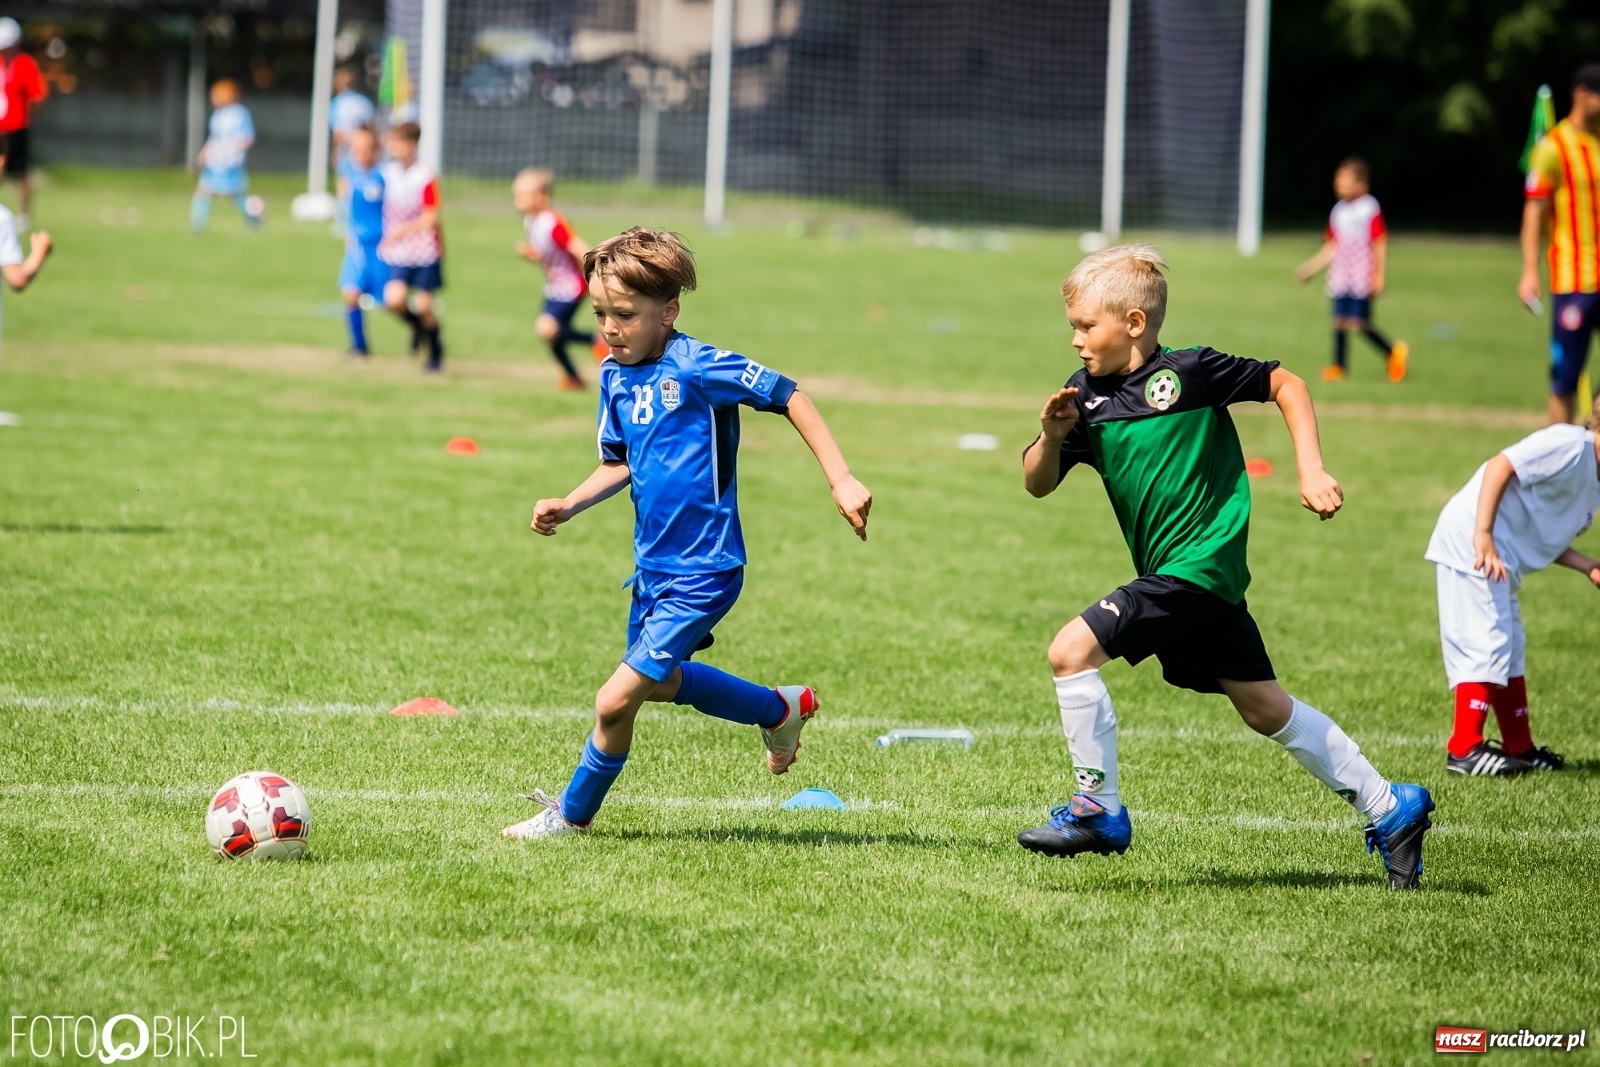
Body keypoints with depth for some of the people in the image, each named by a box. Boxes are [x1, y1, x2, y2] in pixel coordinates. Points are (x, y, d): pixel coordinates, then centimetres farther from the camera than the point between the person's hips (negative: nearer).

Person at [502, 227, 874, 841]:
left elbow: (788, 398, -15)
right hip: (654, 565, 9)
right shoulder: (615, 376, 2)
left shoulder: (696, 367, -21)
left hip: (702, 576, -9)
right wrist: (567, 507, 0)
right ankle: (780, 709, 47)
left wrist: (841, 480, -19)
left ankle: (574, 813, 14)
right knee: (658, 682, 27)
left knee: (615, 700, -10)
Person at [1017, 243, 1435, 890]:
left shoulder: (1191, 371, -10)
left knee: (1072, 649, -17)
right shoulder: (1085, 395, 6)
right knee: (1263, 708, 14)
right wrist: (1052, 435, -13)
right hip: (1176, 576, 8)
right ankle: (1388, 809, 24)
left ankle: (1099, 811, -7)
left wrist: (1311, 472, -8)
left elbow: (1285, 384, -1)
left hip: (1198, 565, -8)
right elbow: (1038, 484, 7)